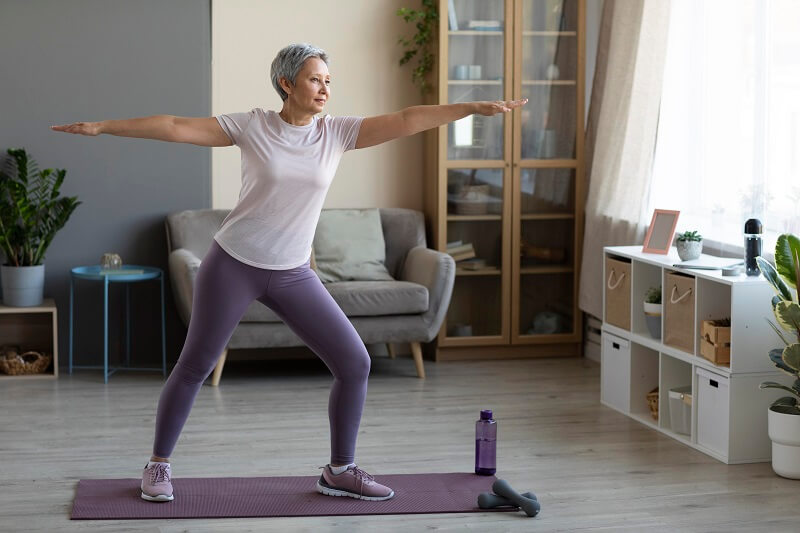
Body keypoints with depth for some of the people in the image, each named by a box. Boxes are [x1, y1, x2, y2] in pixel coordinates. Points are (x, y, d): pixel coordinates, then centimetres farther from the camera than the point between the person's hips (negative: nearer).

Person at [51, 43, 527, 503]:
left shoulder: (337, 132, -2)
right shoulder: (252, 126, -8)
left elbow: (407, 121, -10)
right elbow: (175, 128, -8)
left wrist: (476, 108, -16)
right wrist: (102, 126, -10)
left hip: (293, 274, 3)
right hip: (234, 263, -3)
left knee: (355, 363, -3)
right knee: (194, 367, 5)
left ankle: (340, 471, 12)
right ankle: (158, 465, 24)